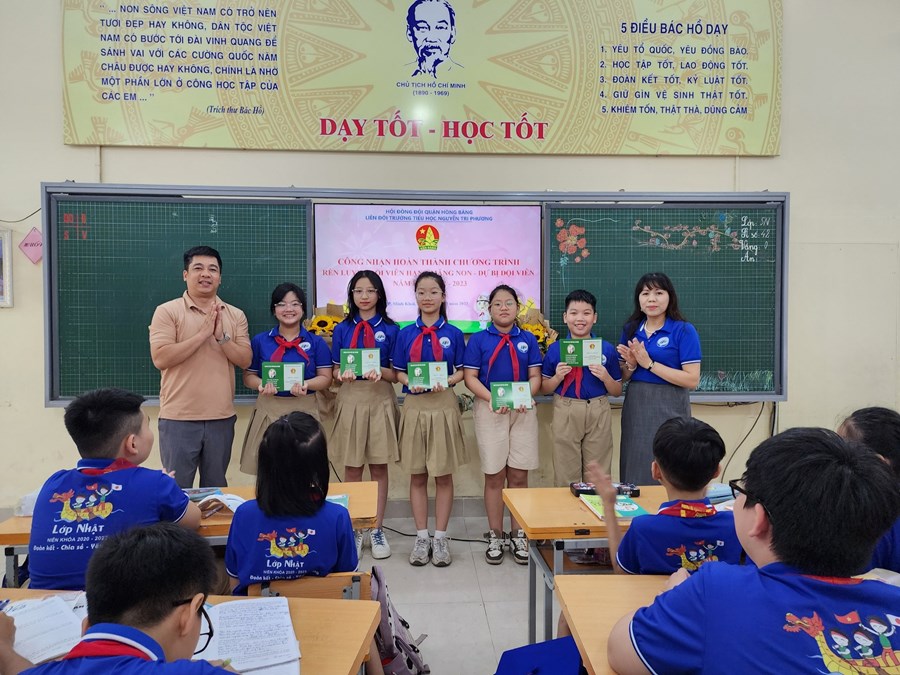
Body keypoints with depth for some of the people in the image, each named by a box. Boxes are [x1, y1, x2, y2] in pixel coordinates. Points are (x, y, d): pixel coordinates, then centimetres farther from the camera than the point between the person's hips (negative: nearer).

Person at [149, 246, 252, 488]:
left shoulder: (235, 315, 7)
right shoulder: (167, 311, -3)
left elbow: (245, 360, 0)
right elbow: (160, 359, -14)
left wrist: (221, 336, -15)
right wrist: (203, 333, -17)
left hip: (221, 417, 3)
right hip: (179, 417, -3)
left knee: (216, 487, 15)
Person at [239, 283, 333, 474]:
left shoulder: (316, 342, 3)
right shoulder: (259, 341, 6)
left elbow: (326, 378, 2)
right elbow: (248, 376, 7)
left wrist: (306, 384, -17)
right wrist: (261, 384, -14)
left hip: (304, 410, 0)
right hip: (269, 411, 1)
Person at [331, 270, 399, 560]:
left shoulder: (390, 329, 2)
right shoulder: (342, 329, 7)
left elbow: (396, 373, 2)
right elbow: (335, 370, 7)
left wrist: (380, 372, -19)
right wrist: (343, 373, -16)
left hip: (380, 398, -1)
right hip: (351, 398, 1)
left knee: (379, 466, 5)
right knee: (352, 467, 6)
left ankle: (377, 530, 17)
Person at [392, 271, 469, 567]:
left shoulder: (453, 334, 2)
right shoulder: (405, 334, 4)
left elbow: (462, 372, 4)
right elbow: (398, 372, 6)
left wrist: (445, 382, -16)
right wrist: (410, 383, -15)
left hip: (443, 405, -1)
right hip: (414, 406, 1)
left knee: (444, 474, 5)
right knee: (417, 474, 7)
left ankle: (440, 537, 18)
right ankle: (421, 537, 20)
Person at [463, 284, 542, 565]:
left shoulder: (528, 339, 9)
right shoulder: (479, 339, 2)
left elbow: (535, 376, 5)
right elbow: (470, 377, -3)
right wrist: (492, 399, -19)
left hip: (523, 410, 2)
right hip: (489, 411, -1)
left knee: (519, 476, 4)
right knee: (494, 476, 4)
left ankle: (518, 536, 18)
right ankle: (495, 537, 16)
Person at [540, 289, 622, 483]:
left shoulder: (607, 349, 3)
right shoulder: (555, 349, 2)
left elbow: (617, 392, 8)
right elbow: (544, 389, 7)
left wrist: (605, 376, -11)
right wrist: (558, 377, -11)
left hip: (598, 412, 1)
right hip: (565, 414, 0)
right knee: (566, 479, 7)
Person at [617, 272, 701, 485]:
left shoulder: (684, 331, -7)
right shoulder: (630, 329, 8)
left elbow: (692, 380, -14)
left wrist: (648, 363, -15)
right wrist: (631, 365, -8)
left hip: (669, 408, -4)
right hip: (634, 406, 5)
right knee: (635, 472, 10)